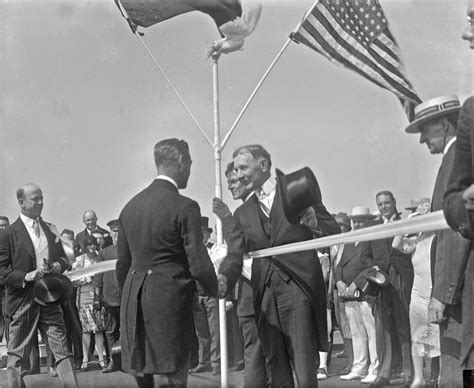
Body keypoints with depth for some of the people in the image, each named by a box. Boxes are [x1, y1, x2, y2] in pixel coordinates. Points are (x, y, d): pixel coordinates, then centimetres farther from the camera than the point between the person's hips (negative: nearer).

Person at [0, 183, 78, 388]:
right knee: (17, 358, 3)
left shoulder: (50, 229, 14)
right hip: (22, 302, -4)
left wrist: (58, 266, -1)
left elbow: (63, 258, 21)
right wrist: (27, 276, -19)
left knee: (63, 351, -1)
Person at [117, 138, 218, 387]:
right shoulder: (185, 207, -11)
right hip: (170, 301, -6)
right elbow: (199, 265, -12)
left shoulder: (130, 206, 9)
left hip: (133, 304, 6)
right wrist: (216, 291, 6)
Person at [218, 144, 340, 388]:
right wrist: (224, 277, -14)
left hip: (298, 287, -4)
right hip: (264, 292, 4)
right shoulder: (243, 213, 15)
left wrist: (315, 224, -18)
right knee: (275, 368, 7)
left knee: (304, 366, -7)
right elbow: (235, 254, 7)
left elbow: (335, 232, 4)